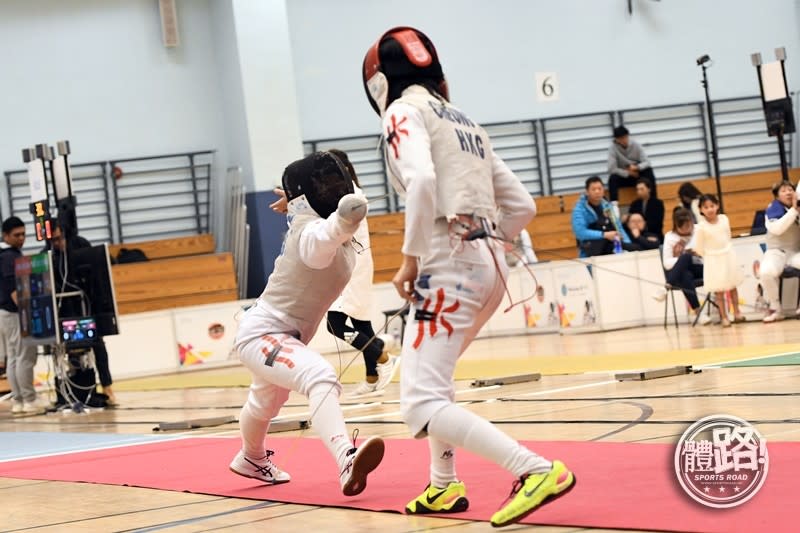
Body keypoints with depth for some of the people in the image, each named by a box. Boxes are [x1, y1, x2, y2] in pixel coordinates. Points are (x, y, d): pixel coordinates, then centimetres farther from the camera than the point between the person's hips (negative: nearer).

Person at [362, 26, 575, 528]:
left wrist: (412, 256, -13)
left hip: (451, 264, -9)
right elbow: (522, 206, 21)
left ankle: (538, 471, -24)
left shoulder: (404, 110, -1)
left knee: (422, 406, -12)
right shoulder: (464, 120, 22)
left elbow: (421, 181, -21)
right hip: (491, 264, 9)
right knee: (431, 373, 29)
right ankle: (446, 485, 29)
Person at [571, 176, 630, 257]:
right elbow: (580, 232, -19)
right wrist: (604, 235, -23)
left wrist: (628, 244, 2)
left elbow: (618, 227, 19)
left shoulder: (607, 206, 15)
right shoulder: (579, 210, -4)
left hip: (612, 253, 6)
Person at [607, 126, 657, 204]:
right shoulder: (613, 148, -14)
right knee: (613, 178, -33)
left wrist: (637, 167, -34)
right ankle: (614, 204, -39)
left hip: (637, 175, 2)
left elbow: (647, 162, -14)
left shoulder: (636, 145, -9)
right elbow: (612, 169, -22)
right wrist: (629, 173, -25)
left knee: (648, 170, -28)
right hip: (623, 176, -2)